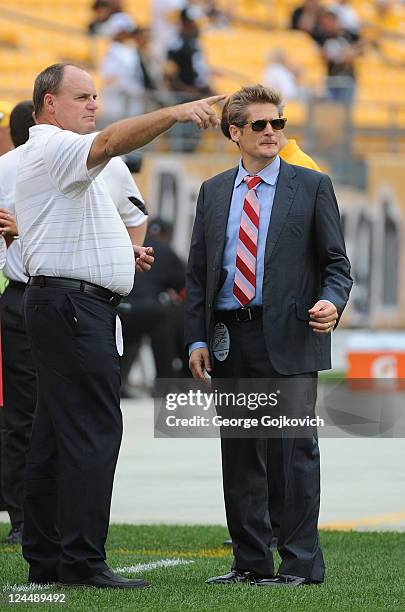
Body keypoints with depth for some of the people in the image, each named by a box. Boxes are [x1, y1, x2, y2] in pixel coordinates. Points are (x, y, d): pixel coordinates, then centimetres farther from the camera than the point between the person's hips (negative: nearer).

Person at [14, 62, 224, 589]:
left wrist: (123, 253, 15)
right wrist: (177, 113, -41)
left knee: (55, 433, 10)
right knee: (93, 428, -13)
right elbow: (111, 142, -30)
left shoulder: (58, 155, 24)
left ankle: (45, 559, 13)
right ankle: (81, 561, -15)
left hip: (61, 305, 11)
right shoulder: (52, 147, -10)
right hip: (73, 304, -11)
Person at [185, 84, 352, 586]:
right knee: (239, 455, 7)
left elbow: (336, 262, 4)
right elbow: (197, 272, 13)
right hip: (229, 339, 4)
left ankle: (299, 563, -2)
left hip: (289, 338, -4)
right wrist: (197, 338, 4)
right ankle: (251, 561, 15)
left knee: (295, 451, -6)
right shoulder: (213, 192, 13)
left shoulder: (312, 187, 4)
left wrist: (332, 301, -17)